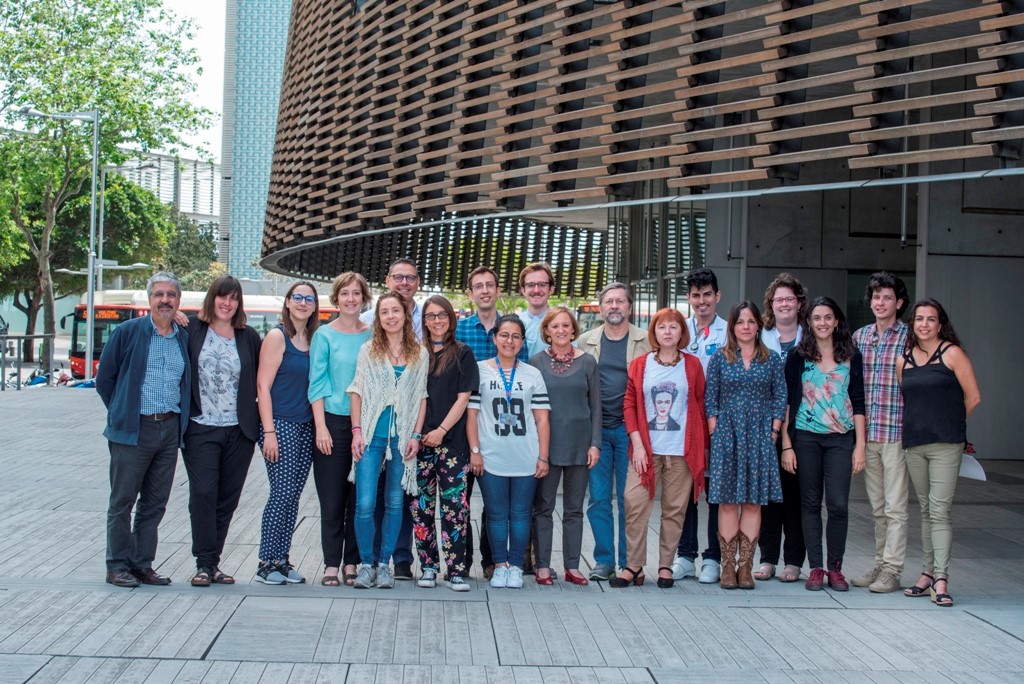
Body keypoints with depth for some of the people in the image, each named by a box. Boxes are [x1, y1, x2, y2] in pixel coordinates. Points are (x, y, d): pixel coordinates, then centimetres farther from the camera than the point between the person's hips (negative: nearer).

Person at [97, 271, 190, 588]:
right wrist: (122, 414, 4)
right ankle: (117, 566, 10)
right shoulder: (127, 333, -1)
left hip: (170, 429, 4)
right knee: (122, 501, 2)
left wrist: (178, 418, 9)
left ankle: (142, 564, 17)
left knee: (155, 503, 8)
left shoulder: (186, 338, 10)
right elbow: (104, 380, 3)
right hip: (133, 431, -4)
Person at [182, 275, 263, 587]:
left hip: (239, 431, 3)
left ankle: (212, 561, 16)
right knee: (203, 494, -7)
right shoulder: (191, 328, 1)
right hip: (201, 428, -2)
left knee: (227, 498, 6)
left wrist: (260, 418, 6)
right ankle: (204, 563, 1)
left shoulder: (249, 337, 7)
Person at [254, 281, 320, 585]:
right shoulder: (277, 337, -5)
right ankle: (266, 563, 3)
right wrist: (268, 432, -14)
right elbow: (263, 386, -9)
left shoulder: (314, 340, 12)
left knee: (292, 496, 8)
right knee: (282, 494, -7)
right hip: (281, 426, -6)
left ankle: (281, 560, 15)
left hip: (306, 428, 6)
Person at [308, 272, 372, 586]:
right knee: (332, 499, 0)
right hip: (333, 421, -2)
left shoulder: (372, 336, 8)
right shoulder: (324, 335, 1)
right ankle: (331, 564, 7)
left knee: (359, 498, 4)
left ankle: (352, 563, 13)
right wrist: (321, 427, -10)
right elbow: (317, 384, -2)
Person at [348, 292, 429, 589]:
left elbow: (421, 397, 8)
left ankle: (384, 563, 16)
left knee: (395, 503, 5)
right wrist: (357, 431, -4)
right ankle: (366, 563, 7)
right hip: (372, 436, -1)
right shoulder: (368, 350, 5)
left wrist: (416, 435, 0)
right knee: (365, 503, -7)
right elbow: (357, 392, 5)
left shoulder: (420, 354, 7)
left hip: (403, 437, 1)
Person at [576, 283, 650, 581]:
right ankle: (604, 560, 13)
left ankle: (629, 562, 11)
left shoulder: (646, 341, 4)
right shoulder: (585, 341, 10)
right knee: (599, 498, 4)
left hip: (629, 428, -2)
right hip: (595, 429, 2)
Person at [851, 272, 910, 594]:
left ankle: (891, 571, 4)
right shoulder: (859, 336, 11)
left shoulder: (910, 337, -4)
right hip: (866, 433, 5)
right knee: (877, 507, 13)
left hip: (897, 432, -5)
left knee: (895, 507, -1)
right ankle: (880, 565, 20)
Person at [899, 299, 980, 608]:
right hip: (914, 444, 5)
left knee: (940, 511, -10)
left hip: (945, 444, -5)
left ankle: (940, 580, -10)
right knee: (926, 511, 11)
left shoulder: (952, 354, -3)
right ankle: (928, 574, 16)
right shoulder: (904, 360, 10)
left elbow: (973, 398, -2)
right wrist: (920, 424, 9)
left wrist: (948, 422, 7)